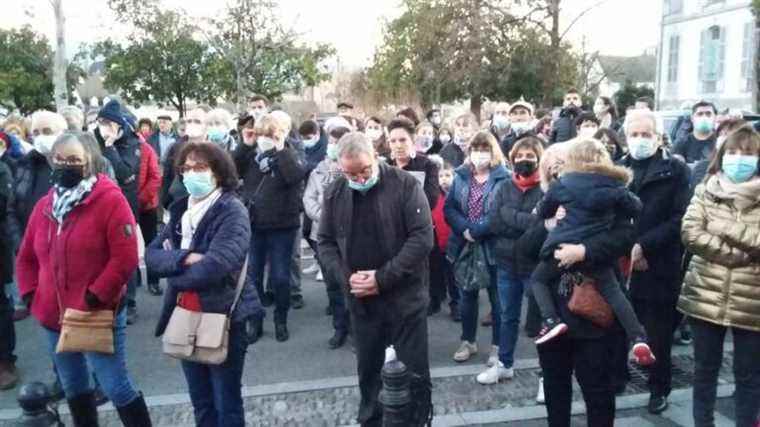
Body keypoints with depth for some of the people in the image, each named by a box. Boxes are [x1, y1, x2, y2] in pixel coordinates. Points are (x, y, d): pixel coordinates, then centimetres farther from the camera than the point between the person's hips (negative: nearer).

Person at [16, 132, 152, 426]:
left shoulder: (110, 199, -13)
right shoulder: (44, 205, 8)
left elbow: (125, 258, -19)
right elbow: (26, 258, 18)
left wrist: (96, 297, -19)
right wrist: (30, 294, 6)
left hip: (100, 315, -7)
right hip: (54, 316, 7)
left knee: (116, 387, -3)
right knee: (73, 388, 20)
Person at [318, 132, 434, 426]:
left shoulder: (405, 185, -11)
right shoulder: (335, 193, 2)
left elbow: (422, 237, -15)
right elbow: (326, 242, 7)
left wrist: (383, 278, -19)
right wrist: (345, 277, -11)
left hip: (405, 296, -3)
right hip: (360, 300, 4)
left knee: (415, 370, 8)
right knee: (367, 369, 18)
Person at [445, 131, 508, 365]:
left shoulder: (503, 178, -8)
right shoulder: (461, 176, 6)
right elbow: (449, 208, 1)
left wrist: (477, 231, -20)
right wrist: (464, 229, -15)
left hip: (493, 246, -4)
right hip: (465, 245, 4)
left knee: (496, 296, 7)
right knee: (467, 295, 15)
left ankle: (497, 346, 21)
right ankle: (468, 342, 30)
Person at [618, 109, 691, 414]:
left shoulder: (676, 169, 0)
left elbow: (680, 218, -8)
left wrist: (644, 246, -16)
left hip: (659, 266, -2)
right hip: (621, 263, 2)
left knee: (659, 333, 8)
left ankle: (659, 388, 26)